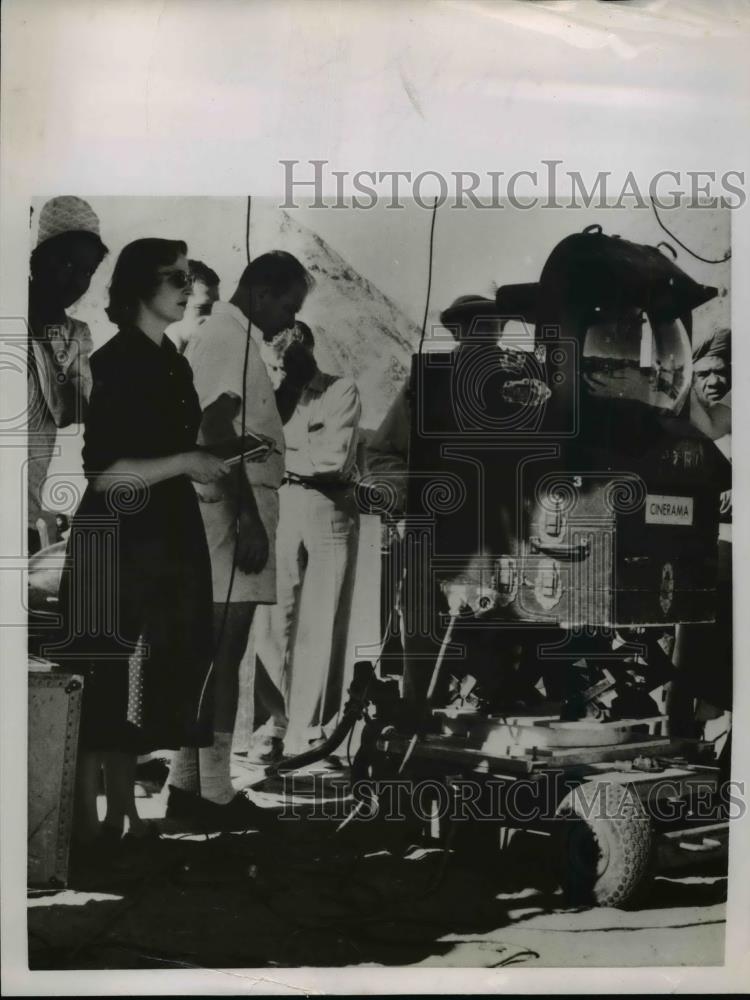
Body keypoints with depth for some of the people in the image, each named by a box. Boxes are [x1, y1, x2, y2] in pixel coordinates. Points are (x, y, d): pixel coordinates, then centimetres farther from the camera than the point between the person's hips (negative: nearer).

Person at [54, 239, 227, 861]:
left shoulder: (173, 363, 11)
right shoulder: (113, 362, -13)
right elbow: (102, 474, -19)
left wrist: (214, 464, 8)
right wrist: (185, 463, -14)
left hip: (167, 540, 8)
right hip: (118, 545, -8)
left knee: (148, 684, 14)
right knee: (107, 686, 1)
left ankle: (125, 815, 28)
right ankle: (91, 825, 17)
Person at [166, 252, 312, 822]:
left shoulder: (229, 335, 22)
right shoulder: (230, 334, -9)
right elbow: (218, 427, -20)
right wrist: (247, 517, -22)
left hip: (228, 510, 10)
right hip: (230, 510, -10)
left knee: (214, 652, 11)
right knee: (224, 652, -6)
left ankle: (188, 783, 18)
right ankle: (214, 792, 2)